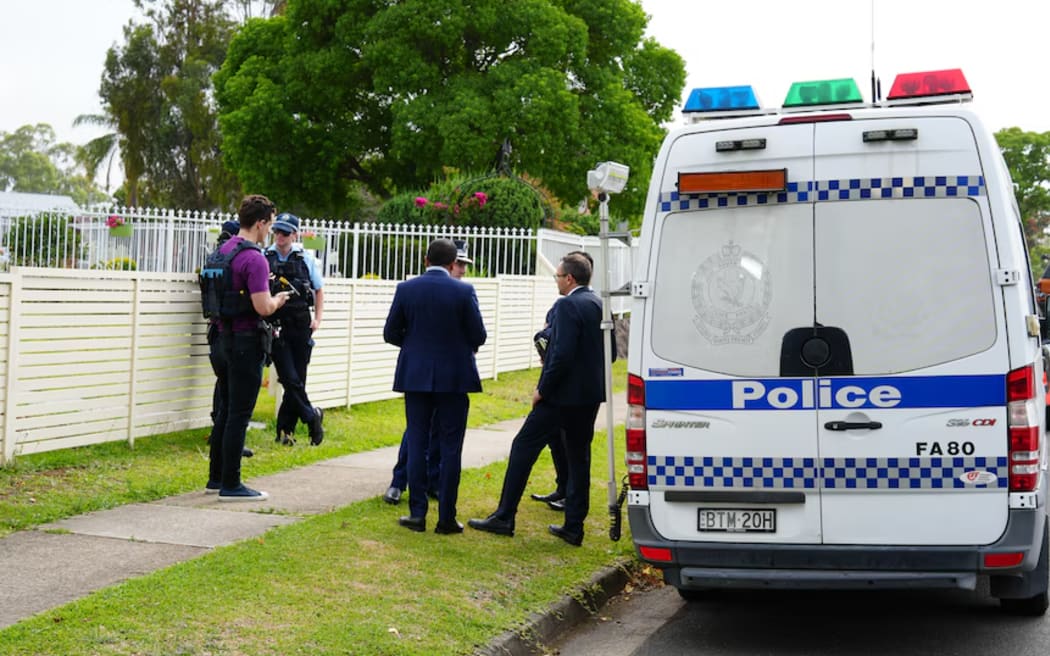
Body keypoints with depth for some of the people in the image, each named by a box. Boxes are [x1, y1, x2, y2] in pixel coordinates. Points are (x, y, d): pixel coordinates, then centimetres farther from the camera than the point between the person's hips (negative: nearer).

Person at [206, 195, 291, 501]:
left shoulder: (223, 250, 10)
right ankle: (230, 485, 2)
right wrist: (278, 300, -2)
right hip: (245, 342, -9)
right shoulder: (254, 258, -18)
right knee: (238, 415, -3)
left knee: (227, 411, 18)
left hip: (223, 338, 9)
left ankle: (216, 477, 24)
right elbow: (263, 307, -24)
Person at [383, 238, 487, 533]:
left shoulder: (406, 289, -2)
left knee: (416, 443, 9)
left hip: (416, 376, 2)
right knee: (450, 447, 4)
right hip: (454, 378, -2)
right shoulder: (464, 291, -8)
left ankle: (417, 513, 9)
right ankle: (446, 517, 6)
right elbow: (478, 336, -6)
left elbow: (390, 333, 1)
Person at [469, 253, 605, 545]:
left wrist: (543, 389, -14)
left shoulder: (568, 305, -16)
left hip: (563, 394, -8)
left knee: (523, 447, 1)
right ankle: (574, 527, 13)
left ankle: (504, 517, 4)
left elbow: (563, 354, -22)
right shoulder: (598, 304, 10)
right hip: (590, 395, 8)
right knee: (578, 458, 11)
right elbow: (608, 352, 15)